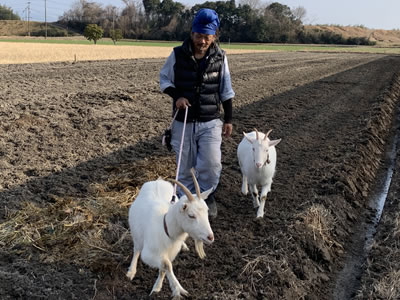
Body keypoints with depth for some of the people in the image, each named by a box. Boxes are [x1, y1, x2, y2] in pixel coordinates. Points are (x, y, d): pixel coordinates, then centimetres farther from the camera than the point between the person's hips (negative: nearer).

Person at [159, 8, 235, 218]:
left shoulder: (219, 58, -3)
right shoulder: (178, 55, -6)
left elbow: (226, 91, 4)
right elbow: (164, 79, 5)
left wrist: (228, 119, 3)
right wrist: (176, 96, -14)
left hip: (211, 122, 0)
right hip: (183, 122, 0)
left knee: (211, 165, -10)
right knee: (185, 167, 8)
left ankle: (207, 196, 18)